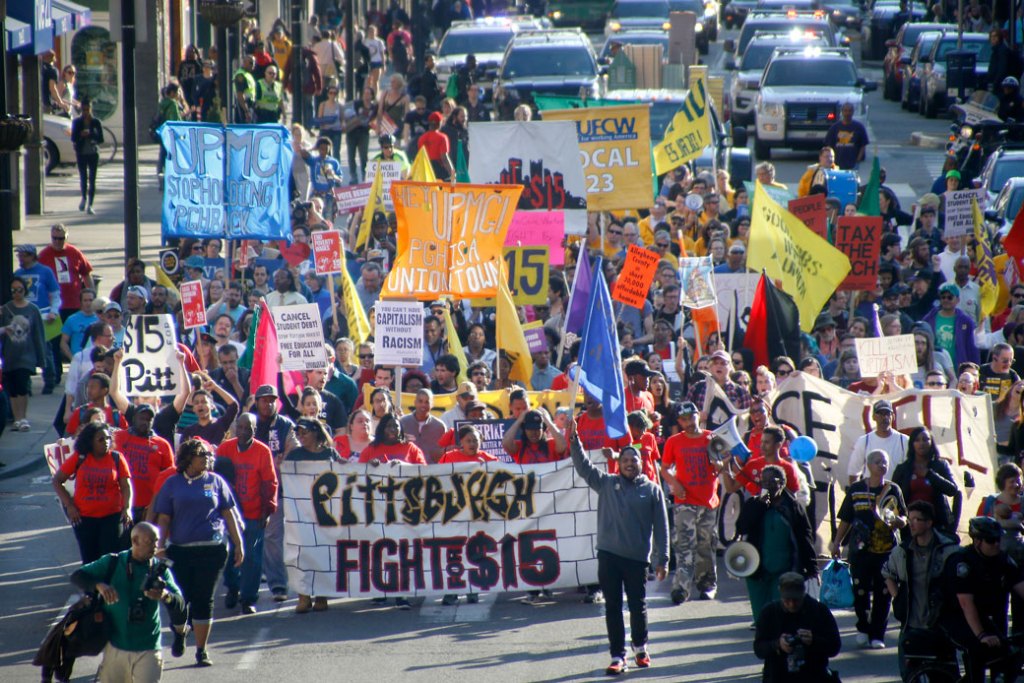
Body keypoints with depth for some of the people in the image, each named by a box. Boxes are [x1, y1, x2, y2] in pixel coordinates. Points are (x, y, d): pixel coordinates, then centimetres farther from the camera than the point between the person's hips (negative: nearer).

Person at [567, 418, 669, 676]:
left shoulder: (652, 490, 2)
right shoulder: (606, 483, 6)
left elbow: (660, 527, 3)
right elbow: (583, 467, 0)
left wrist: (662, 559, 0)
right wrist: (574, 441, -15)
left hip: (637, 558, -1)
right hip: (609, 555, 1)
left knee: (638, 605, 9)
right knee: (613, 607, 3)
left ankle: (640, 647, 31)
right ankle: (617, 655, 8)